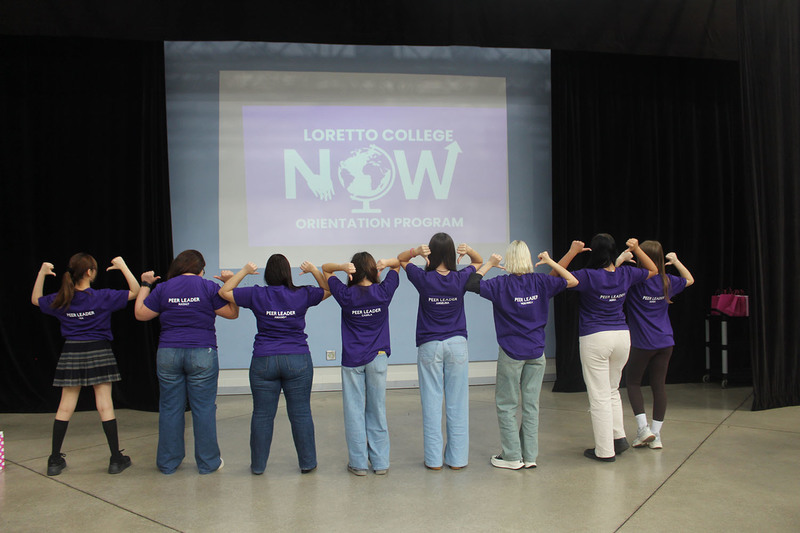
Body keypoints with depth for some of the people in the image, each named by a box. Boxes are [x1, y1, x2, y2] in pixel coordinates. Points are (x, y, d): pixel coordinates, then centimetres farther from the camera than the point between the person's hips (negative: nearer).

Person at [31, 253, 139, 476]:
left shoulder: (61, 300, 0)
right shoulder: (103, 297, -11)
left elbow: (36, 299, 19)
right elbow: (135, 291, -7)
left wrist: (41, 273, 16)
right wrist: (122, 266, -6)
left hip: (71, 354, 3)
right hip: (99, 352, -3)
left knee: (65, 408, 10)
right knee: (105, 406, -1)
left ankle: (55, 460, 15)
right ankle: (116, 459, 3)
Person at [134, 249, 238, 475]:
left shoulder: (162, 288, 5)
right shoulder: (208, 287, -1)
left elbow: (141, 314, 12)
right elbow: (232, 313, 3)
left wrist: (145, 285, 22)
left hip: (168, 355, 2)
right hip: (202, 354, -2)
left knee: (170, 409, 10)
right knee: (204, 409, 4)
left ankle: (168, 463, 19)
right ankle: (208, 462, 12)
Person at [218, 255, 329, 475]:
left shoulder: (257, 295, -4)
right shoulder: (302, 295, -3)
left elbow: (224, 292, 7)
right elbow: (328, 290, 13)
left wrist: (244, 271, 11)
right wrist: (314, 271, 11)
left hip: (264, 362, 0)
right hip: (298, 361, 0)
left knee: (262, 415, 9)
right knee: (301, 413, 7)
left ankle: (258, 465, 19)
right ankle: (307, 463, 15)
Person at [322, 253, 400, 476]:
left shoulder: (346, 295, -6)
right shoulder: (384, 291, -4)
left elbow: (325, 269, 6)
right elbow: (398, 263, 11)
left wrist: (342, 267, -13)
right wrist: (386, 263, -10)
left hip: (352, 359, -1)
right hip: (378, 357, 1)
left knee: (354, 411, 5)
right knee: (377, 410, 9)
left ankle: (358, 463, 10)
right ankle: (380, 462, 15)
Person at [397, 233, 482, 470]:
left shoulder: (424, 279, -8)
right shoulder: (461, 279, -4)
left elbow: (400, 259, 8)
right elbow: (479, 262, 16)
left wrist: (416, 251, -13)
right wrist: (469, 251, -6)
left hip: (429, 346, -1)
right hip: (457, 344, 1)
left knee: (432, 402, 4)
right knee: (457, 402, 6)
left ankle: (434, 459, 9)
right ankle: (457, 458, 12)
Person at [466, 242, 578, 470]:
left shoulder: (501, 284, -11)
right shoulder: (540, 282, -2)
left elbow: (471, 283, -13)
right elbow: (572, 281, 8)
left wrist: (489, 264, -3)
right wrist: (550, 262, 10)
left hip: (511, 353, -3)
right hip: (536, 352, 4)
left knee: (506, 405, 7)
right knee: (531, 404, 10)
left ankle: (512, 456, 11)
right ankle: (530, 456, 17)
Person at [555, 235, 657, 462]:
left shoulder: (588, 276, -14)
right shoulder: (625, 275, 2)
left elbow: (554, 277, -10)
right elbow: (652, 270, 21)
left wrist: (572, 252, -11)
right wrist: (636, 249, 14)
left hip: (595, 338, -5)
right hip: (622, 335, 6)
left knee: (599, 396, 1)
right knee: (612, 390, 23)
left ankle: (605, 450, 7)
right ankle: (619, 437, 25)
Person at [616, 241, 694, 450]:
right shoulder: (667, 281, 3)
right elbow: (689, 280, 23)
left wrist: (621, 258, -10)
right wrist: (676, 261, 24)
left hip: (642, 344, -4)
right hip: (665, 342, 4)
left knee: (633, 381, 12)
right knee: (659, 385, 7)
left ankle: (643, 427, 2)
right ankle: (656, 435, 12)